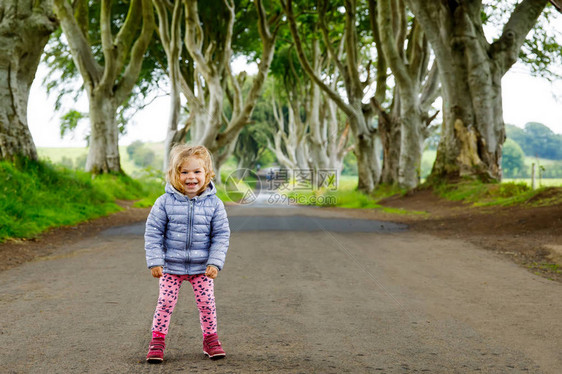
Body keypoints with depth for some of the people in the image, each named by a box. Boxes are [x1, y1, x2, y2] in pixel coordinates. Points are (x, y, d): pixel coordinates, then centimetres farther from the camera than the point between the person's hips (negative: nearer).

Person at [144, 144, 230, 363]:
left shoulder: (214, 204, -6)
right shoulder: (165, 202, -9)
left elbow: (221, 235, -1)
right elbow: (153, 233, -3)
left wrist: (215, 262, -9)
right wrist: (155, 261, -8)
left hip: (202, 267, 1)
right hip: (171, 266, -1)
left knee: (206, 302, 3)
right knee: (165, 302, 0)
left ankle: (210, 339, 22)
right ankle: (157, 341, 14)